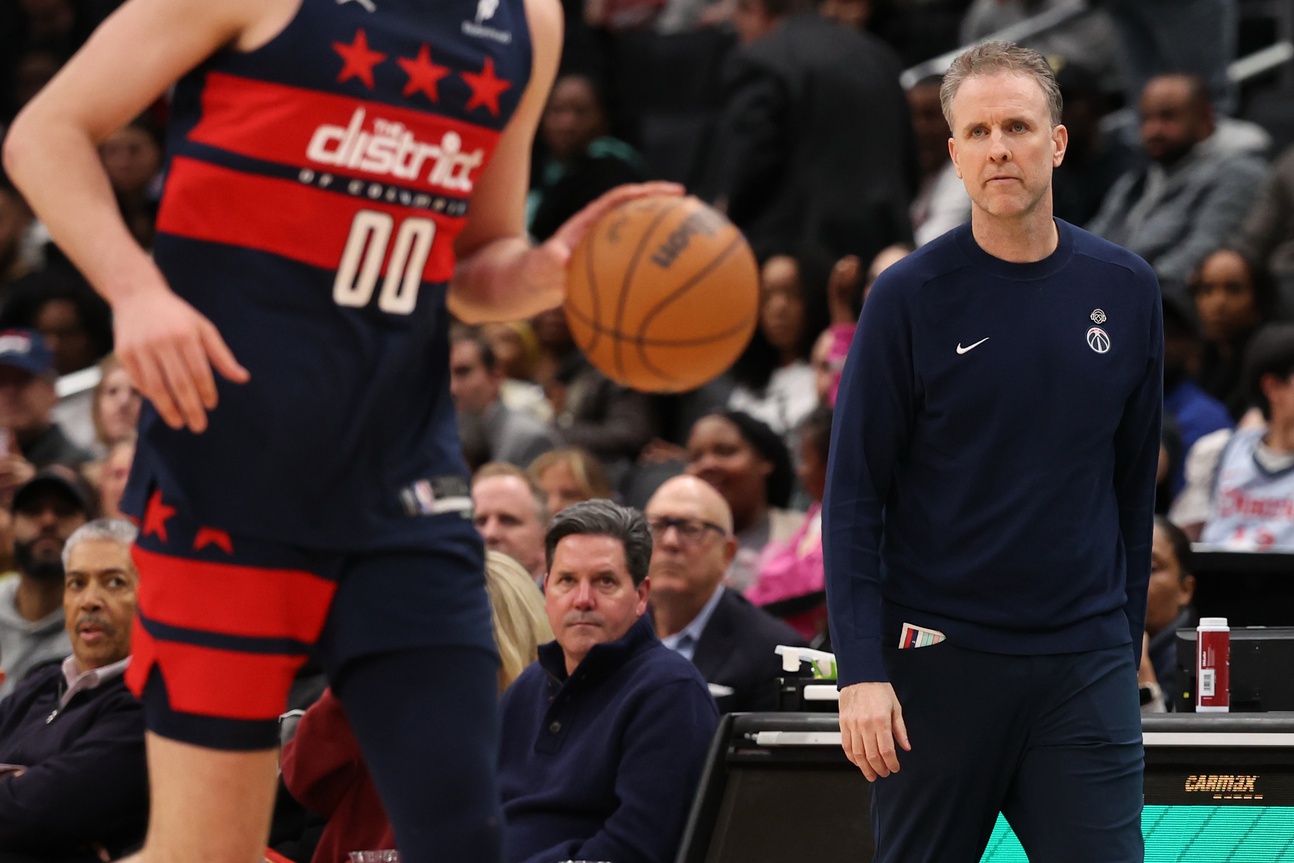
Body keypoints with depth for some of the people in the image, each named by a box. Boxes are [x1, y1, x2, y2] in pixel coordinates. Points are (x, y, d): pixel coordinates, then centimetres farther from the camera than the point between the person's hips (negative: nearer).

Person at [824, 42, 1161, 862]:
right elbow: (855, 495, -4)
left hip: (1086, 668, 2)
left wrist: (1127, 640, 13)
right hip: (940, 661, -2)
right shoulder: (910, 296, -3)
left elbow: (1134, 482, 13)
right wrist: (861, 670, -12)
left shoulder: (1126, 289, 5)